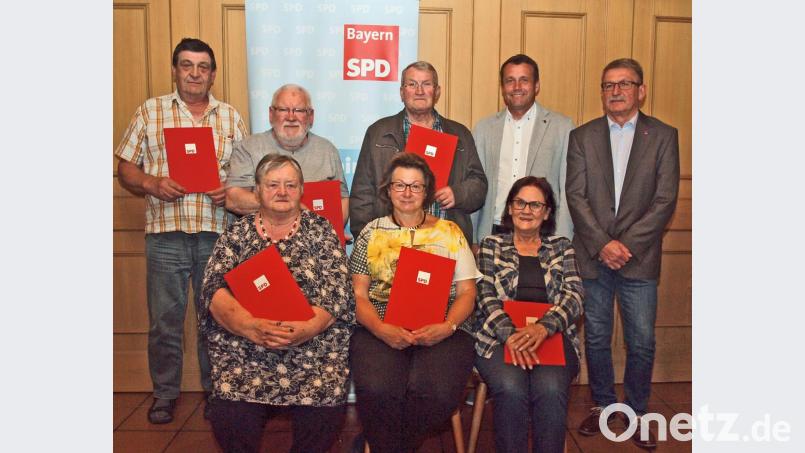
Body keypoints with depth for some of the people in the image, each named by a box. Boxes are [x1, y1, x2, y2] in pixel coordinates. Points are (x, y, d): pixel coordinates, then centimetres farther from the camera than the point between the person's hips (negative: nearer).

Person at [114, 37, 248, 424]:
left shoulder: (230, 116, 12)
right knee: (165, 319, 6)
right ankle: (164, 393, 24)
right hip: (165, 232, -1)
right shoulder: (150, 112, 9)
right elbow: (125, 168, 7)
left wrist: (231, 190, -8)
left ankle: (216, 389, 25)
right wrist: (151, 184, -12)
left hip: (218, 232, 1)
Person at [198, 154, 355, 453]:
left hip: (315, 347, 0)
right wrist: (252, 326, -21)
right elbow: (215, 290, -1)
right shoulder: (236, 234, 11)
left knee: (324, 414, -24)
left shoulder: (321, 231, 7)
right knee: (230, 417, -23)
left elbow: (336, 292, -2)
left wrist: (305, 329, -21)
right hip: (243, 350, 1)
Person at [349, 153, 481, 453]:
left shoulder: (449, 232, 15)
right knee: (377, 390, -31)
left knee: (436, 392, -29)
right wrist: (381, 329, -13)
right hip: (380, 328, 0)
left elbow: (466, 292, 9)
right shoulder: (372, 232, 15)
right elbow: (358, 294, 7)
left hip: (441, 330, 1)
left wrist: (447, 327, -12)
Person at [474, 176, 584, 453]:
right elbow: (487, 298, 2)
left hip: (551, 335, 1)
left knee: (550, 389, -30)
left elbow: (574, 296, 3)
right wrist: (511, 334, -18)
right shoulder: (491, 245, 14)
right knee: (510, 387, -30)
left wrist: (543, 327, -18)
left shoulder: (562, 247, 17)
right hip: (499, 336, -1)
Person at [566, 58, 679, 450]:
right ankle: (602, 404, 29)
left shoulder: (663, 136, 3)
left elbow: (665, 200, -4)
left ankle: (636, 412, 25)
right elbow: (576, 197, -2)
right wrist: (602, 244, -12)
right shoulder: (582, 137, 6)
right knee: (596, 339, 11)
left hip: (639, 258, -1)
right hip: (592, 257, 1)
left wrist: (628, 244, -13)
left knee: (641, 343, 5)